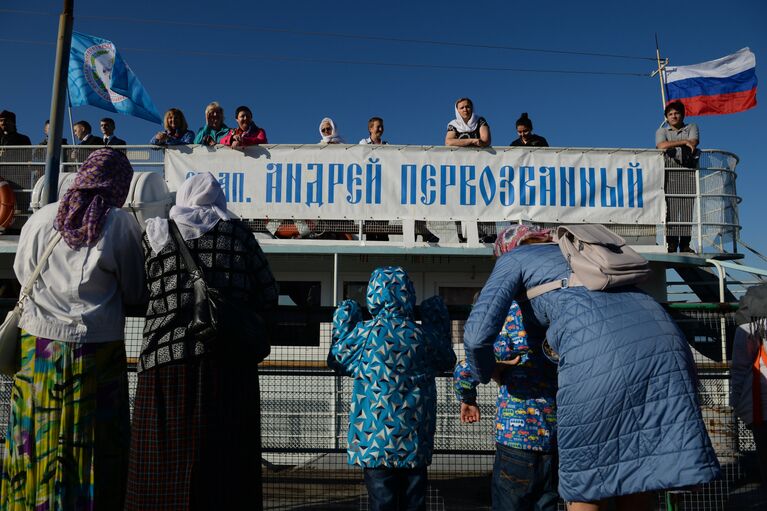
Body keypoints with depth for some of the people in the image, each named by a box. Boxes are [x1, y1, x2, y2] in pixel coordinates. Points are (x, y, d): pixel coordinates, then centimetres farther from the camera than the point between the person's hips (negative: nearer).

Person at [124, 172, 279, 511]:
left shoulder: (156, 235, 8)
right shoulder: (236, 232, 7)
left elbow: (138, 294, 9)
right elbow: (268, 295, 6)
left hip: (167, 359, 1)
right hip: (228, 359, 0)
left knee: (165, 456, 8)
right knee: (224, 457, 7)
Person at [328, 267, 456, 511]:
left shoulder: (365, 333, -10)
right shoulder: (422, 334, -3)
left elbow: (337, 360, 7)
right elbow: (447, 361, 16)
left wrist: (342, 324, 18)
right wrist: (439, 325, 24)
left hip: (376, 436, -2)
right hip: (414, 439, 2)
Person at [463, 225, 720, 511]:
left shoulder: (513, 259, 21)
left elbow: (478, 333, 8)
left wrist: (485, 372, 29)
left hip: (598, 354, -6)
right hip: (663, 339, 6)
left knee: (585, 486, 13)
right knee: (634, 481, 16)